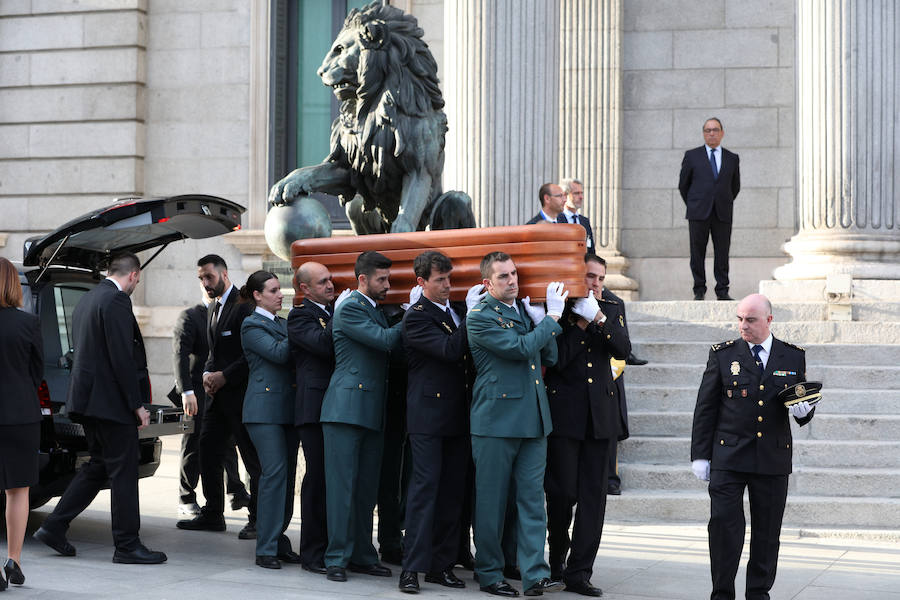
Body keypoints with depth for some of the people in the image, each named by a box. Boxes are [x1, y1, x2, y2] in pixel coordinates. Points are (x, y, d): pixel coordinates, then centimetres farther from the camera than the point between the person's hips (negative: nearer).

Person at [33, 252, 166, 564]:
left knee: (98, 466, 17)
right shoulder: (117, 301, -14)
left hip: (87, 398, 10)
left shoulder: (86, 300, 16)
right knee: (123, 470, -3)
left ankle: (54, 527, 16)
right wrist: (137, 404, -15)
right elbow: (122, 358, -19)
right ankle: (127, 545, 2)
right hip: (111, 402, -10)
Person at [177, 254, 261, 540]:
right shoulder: (214, 308, 17)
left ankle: (257, 519, 3)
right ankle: (212, 514, 19)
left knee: (253, 459, -2)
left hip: (241, 395, -9)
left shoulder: (244, 305, -12)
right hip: (218, 396, 9)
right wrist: (208, 374, 4)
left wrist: (224, 376, -16)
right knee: (208, 452, 10)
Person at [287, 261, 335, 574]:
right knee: (318, 478, -4)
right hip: (316, 406, -6)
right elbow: (323, 344, -19)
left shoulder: (335, 311, 20)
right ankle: (313, 553, 3)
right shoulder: (300, 316, -2)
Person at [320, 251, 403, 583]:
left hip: (372, 412, 8)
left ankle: (361, 555, 17)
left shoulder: (375, 309, 20)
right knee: (342, 484, -5)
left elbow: (388, 343, 15)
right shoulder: (350, 308, -9)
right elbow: (384, 340, -17)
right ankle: (336, 558, 0)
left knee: (367, 487, 10)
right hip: (346, 408, -8)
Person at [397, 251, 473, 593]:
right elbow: (449, 349, -20)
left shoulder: (455, 312, 16)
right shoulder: (416, 317, -8)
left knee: (453, 491, 7)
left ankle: (441, 565, 13)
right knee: (425, 486, -8)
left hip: (457, 415, 7)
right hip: (428, 415, -7)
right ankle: (412, 567, -5)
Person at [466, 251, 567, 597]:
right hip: (495, 420, -6)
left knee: (532, 498, 1)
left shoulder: (526, 311, 16)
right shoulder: (480, 318, -7)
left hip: (533, 419, 6)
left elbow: (550, 358, 17)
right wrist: (553, 316, -7)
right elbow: (520, 348, -17)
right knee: (491, 500, 3)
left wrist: (542, 322, 1)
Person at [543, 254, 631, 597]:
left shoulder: (611, 310, 12)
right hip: (564, 414, -3)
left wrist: (599, 319, -13)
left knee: (593, 495, 1)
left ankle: (579, 572, 5)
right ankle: (556, 558, 22)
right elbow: (556, 359, -10)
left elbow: (623, 350, -3)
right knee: (562, 492, -1)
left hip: (601, 416, 4)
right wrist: (580, 324, -10)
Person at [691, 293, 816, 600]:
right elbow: (705, 408, 4)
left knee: (767, 530, 6)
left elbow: (806, 400, 15)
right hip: (728, 456, -1)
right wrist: (700, 455, 0)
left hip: (774, 459, 2)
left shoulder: (794, 356, 8)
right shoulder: (723, 354, 3)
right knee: (724, 524, -7)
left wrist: (803, 410, -11)